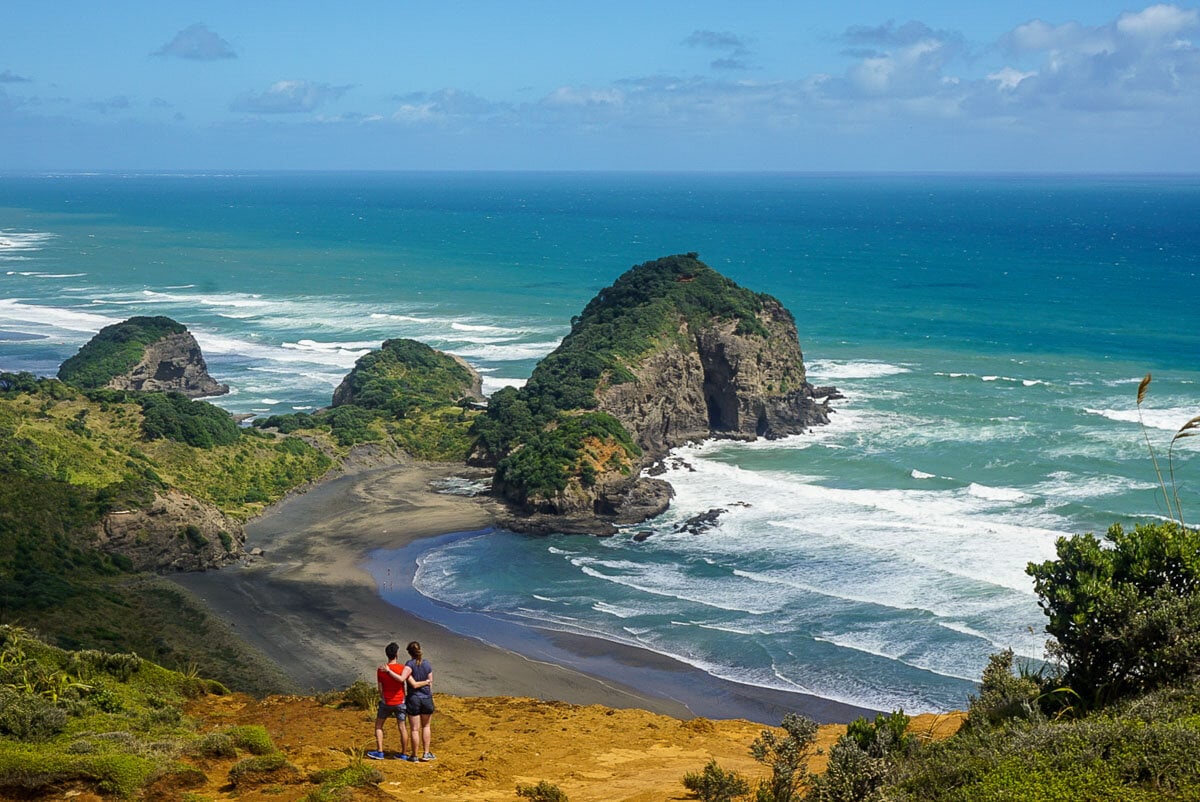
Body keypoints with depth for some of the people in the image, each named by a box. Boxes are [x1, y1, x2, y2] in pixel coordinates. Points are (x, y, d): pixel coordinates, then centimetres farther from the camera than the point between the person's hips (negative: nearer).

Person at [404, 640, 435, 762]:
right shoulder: (427, 664, 0)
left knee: (414, 729, 6)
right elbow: (431, 685, 5)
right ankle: (426, 753, 18)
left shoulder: (409, 665, -11)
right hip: (427, 698, 3)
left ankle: (415, 755, 13)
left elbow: (414, 684, -20)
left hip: (413, 699, -3)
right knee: (425, 726, 19)